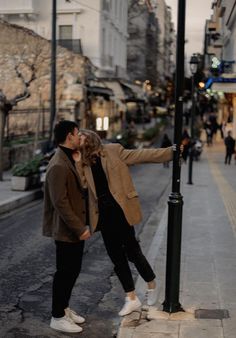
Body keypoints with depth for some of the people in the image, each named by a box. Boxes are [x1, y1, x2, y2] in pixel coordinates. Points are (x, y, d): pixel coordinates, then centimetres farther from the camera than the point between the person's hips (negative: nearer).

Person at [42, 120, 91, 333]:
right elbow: (60, 202, -24)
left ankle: (64, 308, 32)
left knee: (73, 270, 18)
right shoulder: (58, 166, -21)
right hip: (66, 230, -9)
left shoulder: (68, 160, 11)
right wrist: (79, 228, -23)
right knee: (65, 273, 2)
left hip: (75, 228, 9)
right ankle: (58, 318, 16)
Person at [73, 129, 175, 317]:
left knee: (131, 250, -2)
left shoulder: (113, 150, -1)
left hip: (120, 209, -5)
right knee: (116, 256, 8)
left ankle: (152, 284, 26)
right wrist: (77, 162, -9)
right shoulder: (84, 163, 11)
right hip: (103, 214, 5)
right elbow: (81, 185, -2)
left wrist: (170, 152, -8)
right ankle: (132, 298, 21)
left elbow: (141, 155, -3)